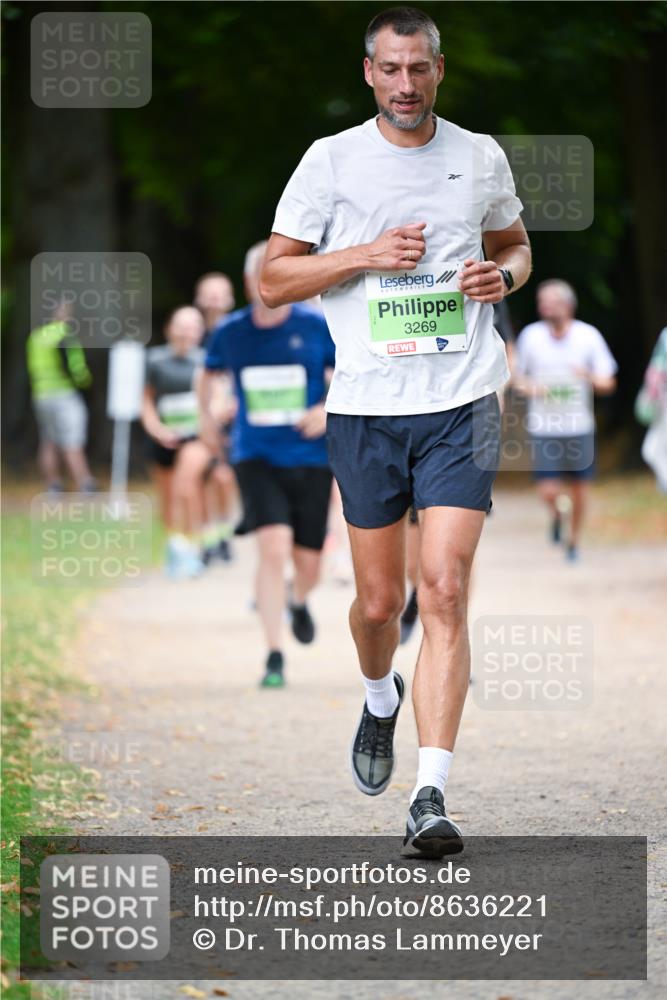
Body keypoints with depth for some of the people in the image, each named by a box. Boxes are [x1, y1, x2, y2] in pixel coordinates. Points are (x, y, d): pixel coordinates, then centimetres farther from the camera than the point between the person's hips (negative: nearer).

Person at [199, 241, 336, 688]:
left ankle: (299, 602, 45)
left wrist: (330, 410, -14)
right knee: (274, 547, -20)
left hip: (311, 459, 0)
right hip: (257, 458, 0)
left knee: (308, 563, 5)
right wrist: (206, 414, 13)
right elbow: (210, 372, 22)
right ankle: (275, 657, -13)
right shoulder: (231, 333, 1)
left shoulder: (318, 327, -4)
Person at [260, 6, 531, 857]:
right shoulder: (331, 161, 1)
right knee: (379, 602, 7)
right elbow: (272, 280, 2)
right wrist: (366, 256, -11)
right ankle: (380, 698, 43)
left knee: (445, 593, -13)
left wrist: (502, 275, 0)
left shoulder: (481, 157, 7)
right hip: (366, 409, 0)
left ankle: (430, 796, -15)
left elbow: (516, 245, 23)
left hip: (461, 405, 0)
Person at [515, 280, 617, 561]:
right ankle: (556, 514, 27)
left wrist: (590, 377, -23)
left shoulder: (589, 336, -4)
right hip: (543, 429, -1)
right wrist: (528, 387, -14)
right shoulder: (531, 335, -4)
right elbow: (518, 377, 8)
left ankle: (574, 538, 32)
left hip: (579, 428, 1)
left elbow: (608, 384, -1)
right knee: (549, 492, -9)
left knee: (579, 488, 7)